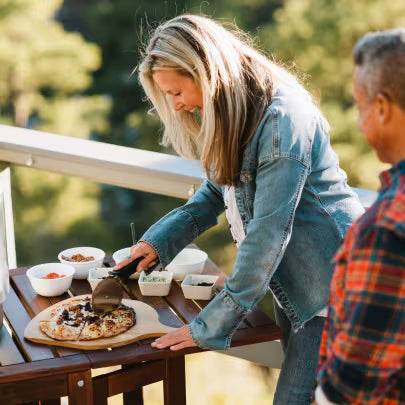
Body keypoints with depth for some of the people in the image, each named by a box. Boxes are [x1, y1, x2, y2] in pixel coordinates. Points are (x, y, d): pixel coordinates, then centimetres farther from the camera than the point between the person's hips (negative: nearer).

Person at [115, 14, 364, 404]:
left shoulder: (282, 118, -26)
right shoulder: (230, 115, 4)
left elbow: (268, 232, -26)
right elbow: (215, 192, 15)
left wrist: (209, 326, -20)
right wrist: (158, 241, 0)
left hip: (327, 285, -9)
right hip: (290, 283, 9)